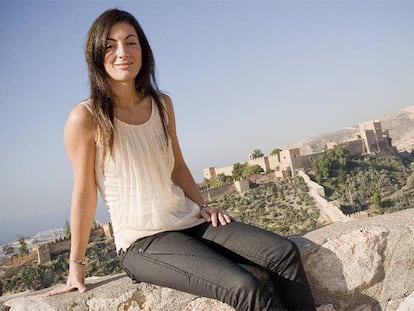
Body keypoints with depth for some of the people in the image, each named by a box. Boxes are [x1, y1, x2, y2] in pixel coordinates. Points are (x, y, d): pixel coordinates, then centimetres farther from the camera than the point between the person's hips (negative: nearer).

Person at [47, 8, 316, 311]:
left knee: (285, 253, -11)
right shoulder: (86, 118, -10)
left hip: (190, 222, 6)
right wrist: (76, 265, -1)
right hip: (142, 242, -6)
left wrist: (202, 206, 5)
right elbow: (84, 193, -6)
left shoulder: (162, 104, 8)